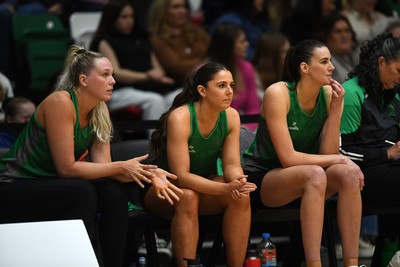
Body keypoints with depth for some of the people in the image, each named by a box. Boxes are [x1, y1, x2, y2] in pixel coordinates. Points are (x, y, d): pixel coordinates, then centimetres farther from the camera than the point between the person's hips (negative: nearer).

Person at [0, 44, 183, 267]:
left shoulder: (99, 110, 2)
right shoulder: (61, 102, -22)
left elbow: (103, 165, -4)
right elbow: (66, 168, -24)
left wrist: (148, 174, -19)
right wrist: (122, 167, -20)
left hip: (51, 185, 8)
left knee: (115, 191, -12)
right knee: (83, 192, -29)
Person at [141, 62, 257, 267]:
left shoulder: (231, 116, -8)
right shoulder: (180, 118, -25)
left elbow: (232, 164, -6)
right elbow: (181, 176, -29)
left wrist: (237, 179, -32)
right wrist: (226, 188, -38)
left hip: (201, 186, 5)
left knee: (241, 195, -24)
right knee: (188, 197, -37)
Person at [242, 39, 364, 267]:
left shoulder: (329, 95, -3)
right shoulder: (278, 94, -19)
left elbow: (328, 153, -9)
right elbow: (288, 158, -23)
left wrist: (336, 108, -17)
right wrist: (339, 159, -20)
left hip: (302, 180, 5)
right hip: (260, 178, -5)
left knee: (348, 174, -23)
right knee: (315, 175, -35)